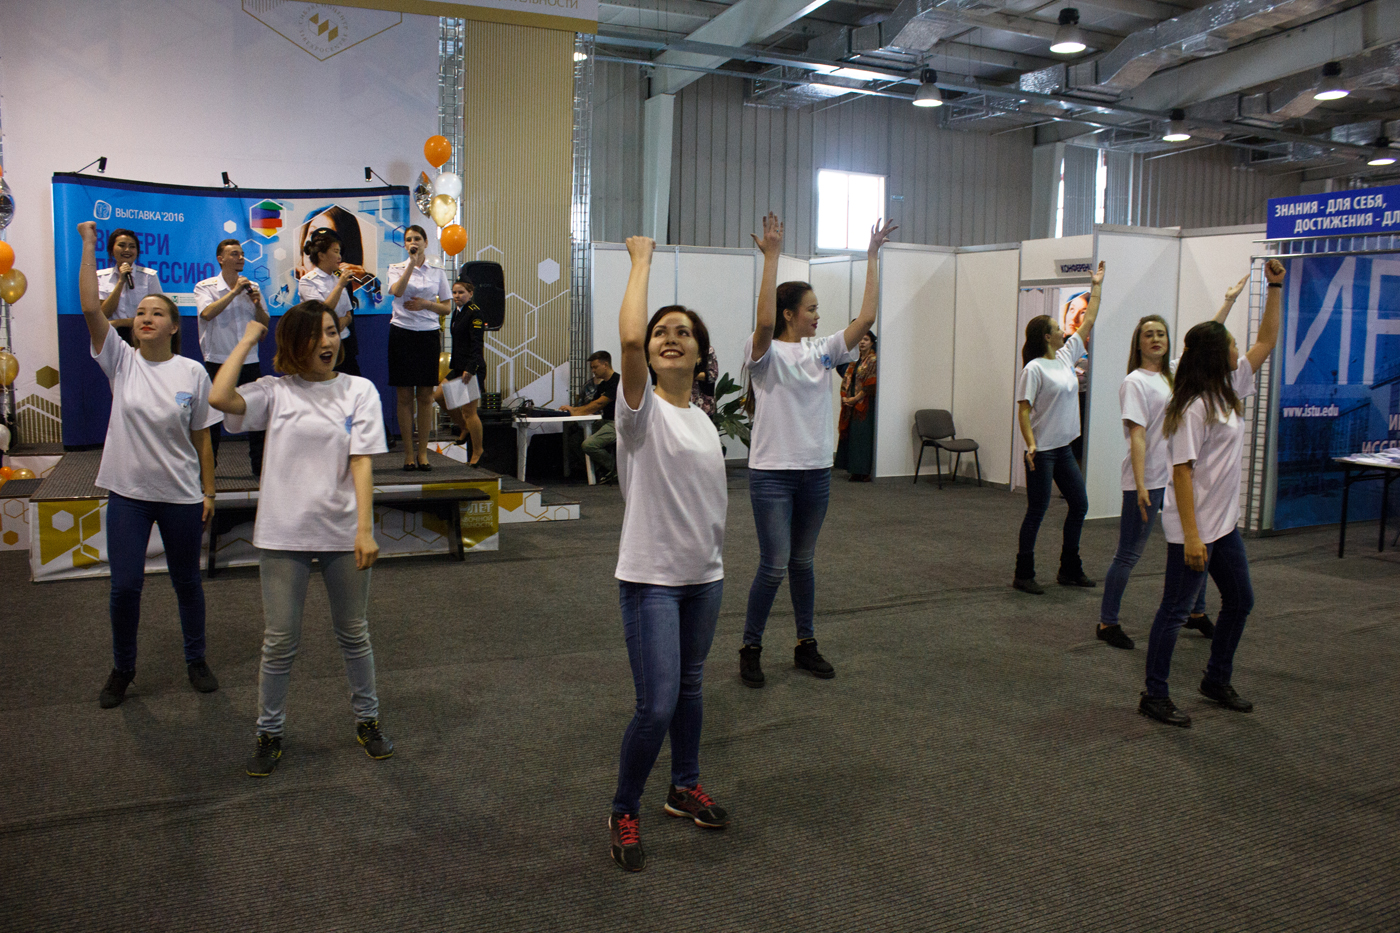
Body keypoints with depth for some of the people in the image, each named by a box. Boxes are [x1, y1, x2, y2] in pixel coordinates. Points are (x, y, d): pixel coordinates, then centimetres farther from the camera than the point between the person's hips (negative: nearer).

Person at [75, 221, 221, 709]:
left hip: (181, 495, 0)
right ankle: (122, 669, 25)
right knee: (124, 586, 3)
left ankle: (196, 660, 31)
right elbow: (90, 308, -14)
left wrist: (208, 492, 0)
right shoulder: (121, 361, -1)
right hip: (127, 493, 1)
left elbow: (202, 439, 0)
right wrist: (88, 246, -14)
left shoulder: (192, 372, -3)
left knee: (187, 582, 12)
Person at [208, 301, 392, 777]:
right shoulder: (275, 391, 1)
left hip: (343, 533, 1)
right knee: (279, 641, 7)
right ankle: (269, 733, 24)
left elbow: (361, 463, -5)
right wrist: (248, 338, -7)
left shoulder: (359, 390, 2)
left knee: (353, 634, 14)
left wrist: (365, 529, -13)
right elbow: (219, 397, -19)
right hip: (283, 534, 0)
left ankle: (368, 720, 32)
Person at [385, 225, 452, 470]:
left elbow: (447, 307, 9)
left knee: (425, 396, 2)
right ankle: (408, 453, 6)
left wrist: (426, 304, -8)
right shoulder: (396, 268, 6)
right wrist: (412, 263, -16)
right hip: (402, 333, -1)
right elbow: (397, 291, -16)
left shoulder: (437, 272, 10)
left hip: (429, 334, 1)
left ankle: (422, 452, 10)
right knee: (405, 396, 0)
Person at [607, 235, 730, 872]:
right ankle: (623, 814, 14)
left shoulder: (702, 418, 9)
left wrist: (714, 557, 17)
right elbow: (629, 338, -30)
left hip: (704, 575, 7)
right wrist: (641, 260, -20)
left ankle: (685, 788, 40)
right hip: (651, 578, -6)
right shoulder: (642, 407, -11)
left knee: (689, 688, 20)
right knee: (657, 705, -8)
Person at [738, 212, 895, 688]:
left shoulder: (822, 351, 8)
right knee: (774, 566, -5)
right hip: (772, 474, -6)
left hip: (816, 473, 6)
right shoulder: (766, 353, -8)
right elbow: (764, 321, -29)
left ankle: (806, 645, 27)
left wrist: (872, 257, 1)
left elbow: (866, 317, 2)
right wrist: (772, 255, -29)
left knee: (803, 562, 16)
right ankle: (750, 649, 12)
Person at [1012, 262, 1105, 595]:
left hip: (1064, 448, 9)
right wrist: (1031, 444, -26)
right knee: (1037, 511, -3)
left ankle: (1069, 570, 24)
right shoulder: (1034, 369, -13)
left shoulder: (1066, 356, 9)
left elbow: (1088, 322, 18)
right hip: (1042, 450, -9)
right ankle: (1023, 574, 8)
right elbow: (1023, 410, -16)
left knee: (1079, 504, 12)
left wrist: (1096, 287, 21)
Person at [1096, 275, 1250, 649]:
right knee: (1128, 554, -3)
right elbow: (1137, 436, -16)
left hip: (1179, 476, 8)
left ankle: (1197, 613, 33)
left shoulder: (1175, 373, 12)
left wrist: (1229, 301, 25)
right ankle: (1107, 623, 7)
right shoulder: (1135, 383, -9)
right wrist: (1140, 486, -22)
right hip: (1146, 479, -8)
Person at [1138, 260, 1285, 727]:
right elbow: (1182, 472, -23)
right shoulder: (1194, 408, -20)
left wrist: (1274, 288, 12)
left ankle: (1217, 681, 35)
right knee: (1175, 609, 0)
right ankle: (1154, 696, 11)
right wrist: (1191, 536, -25)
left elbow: (1266, 342, 19)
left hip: (1224, 522, 10)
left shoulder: (1229, 390, 7)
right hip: (1193, 525, -10)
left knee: (1240, 600, 19)